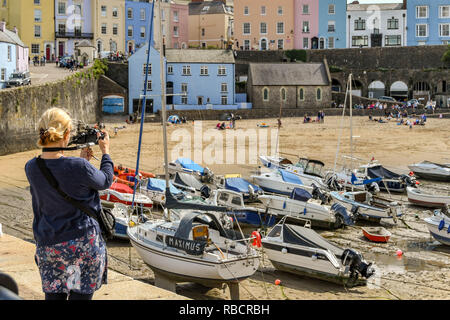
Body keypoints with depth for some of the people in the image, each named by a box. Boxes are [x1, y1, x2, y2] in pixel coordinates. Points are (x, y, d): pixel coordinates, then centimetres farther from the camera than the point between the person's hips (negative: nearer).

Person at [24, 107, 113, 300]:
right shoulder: (78, 167, -19)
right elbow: (105, 181, 0)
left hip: (47, 246, 5)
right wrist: (106, 152, 14)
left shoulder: (31, 168, -3)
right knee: (81, 294, 6)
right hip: (83, 244, -5)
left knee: (53, 294, 12)